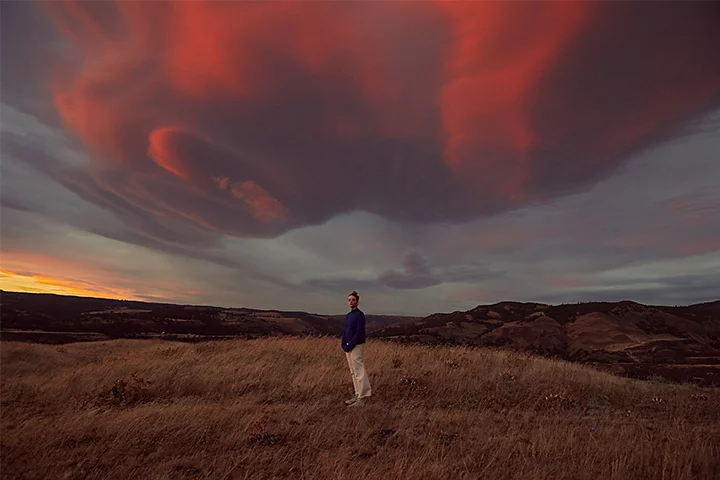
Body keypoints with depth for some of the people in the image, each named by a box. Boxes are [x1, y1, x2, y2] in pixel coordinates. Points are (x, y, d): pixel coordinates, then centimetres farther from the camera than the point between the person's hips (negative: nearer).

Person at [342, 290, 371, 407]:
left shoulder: (360, 314, -11)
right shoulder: (348, 315, 12)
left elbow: (359, 333, -16)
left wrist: (350, 345, -15)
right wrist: (344, 344, 2)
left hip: (356, 346, -8)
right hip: (349, 346, 8)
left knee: (358, 371, -5)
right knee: (353, 372, 12)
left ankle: (360, 399, -1)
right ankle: (357, 395, 21)